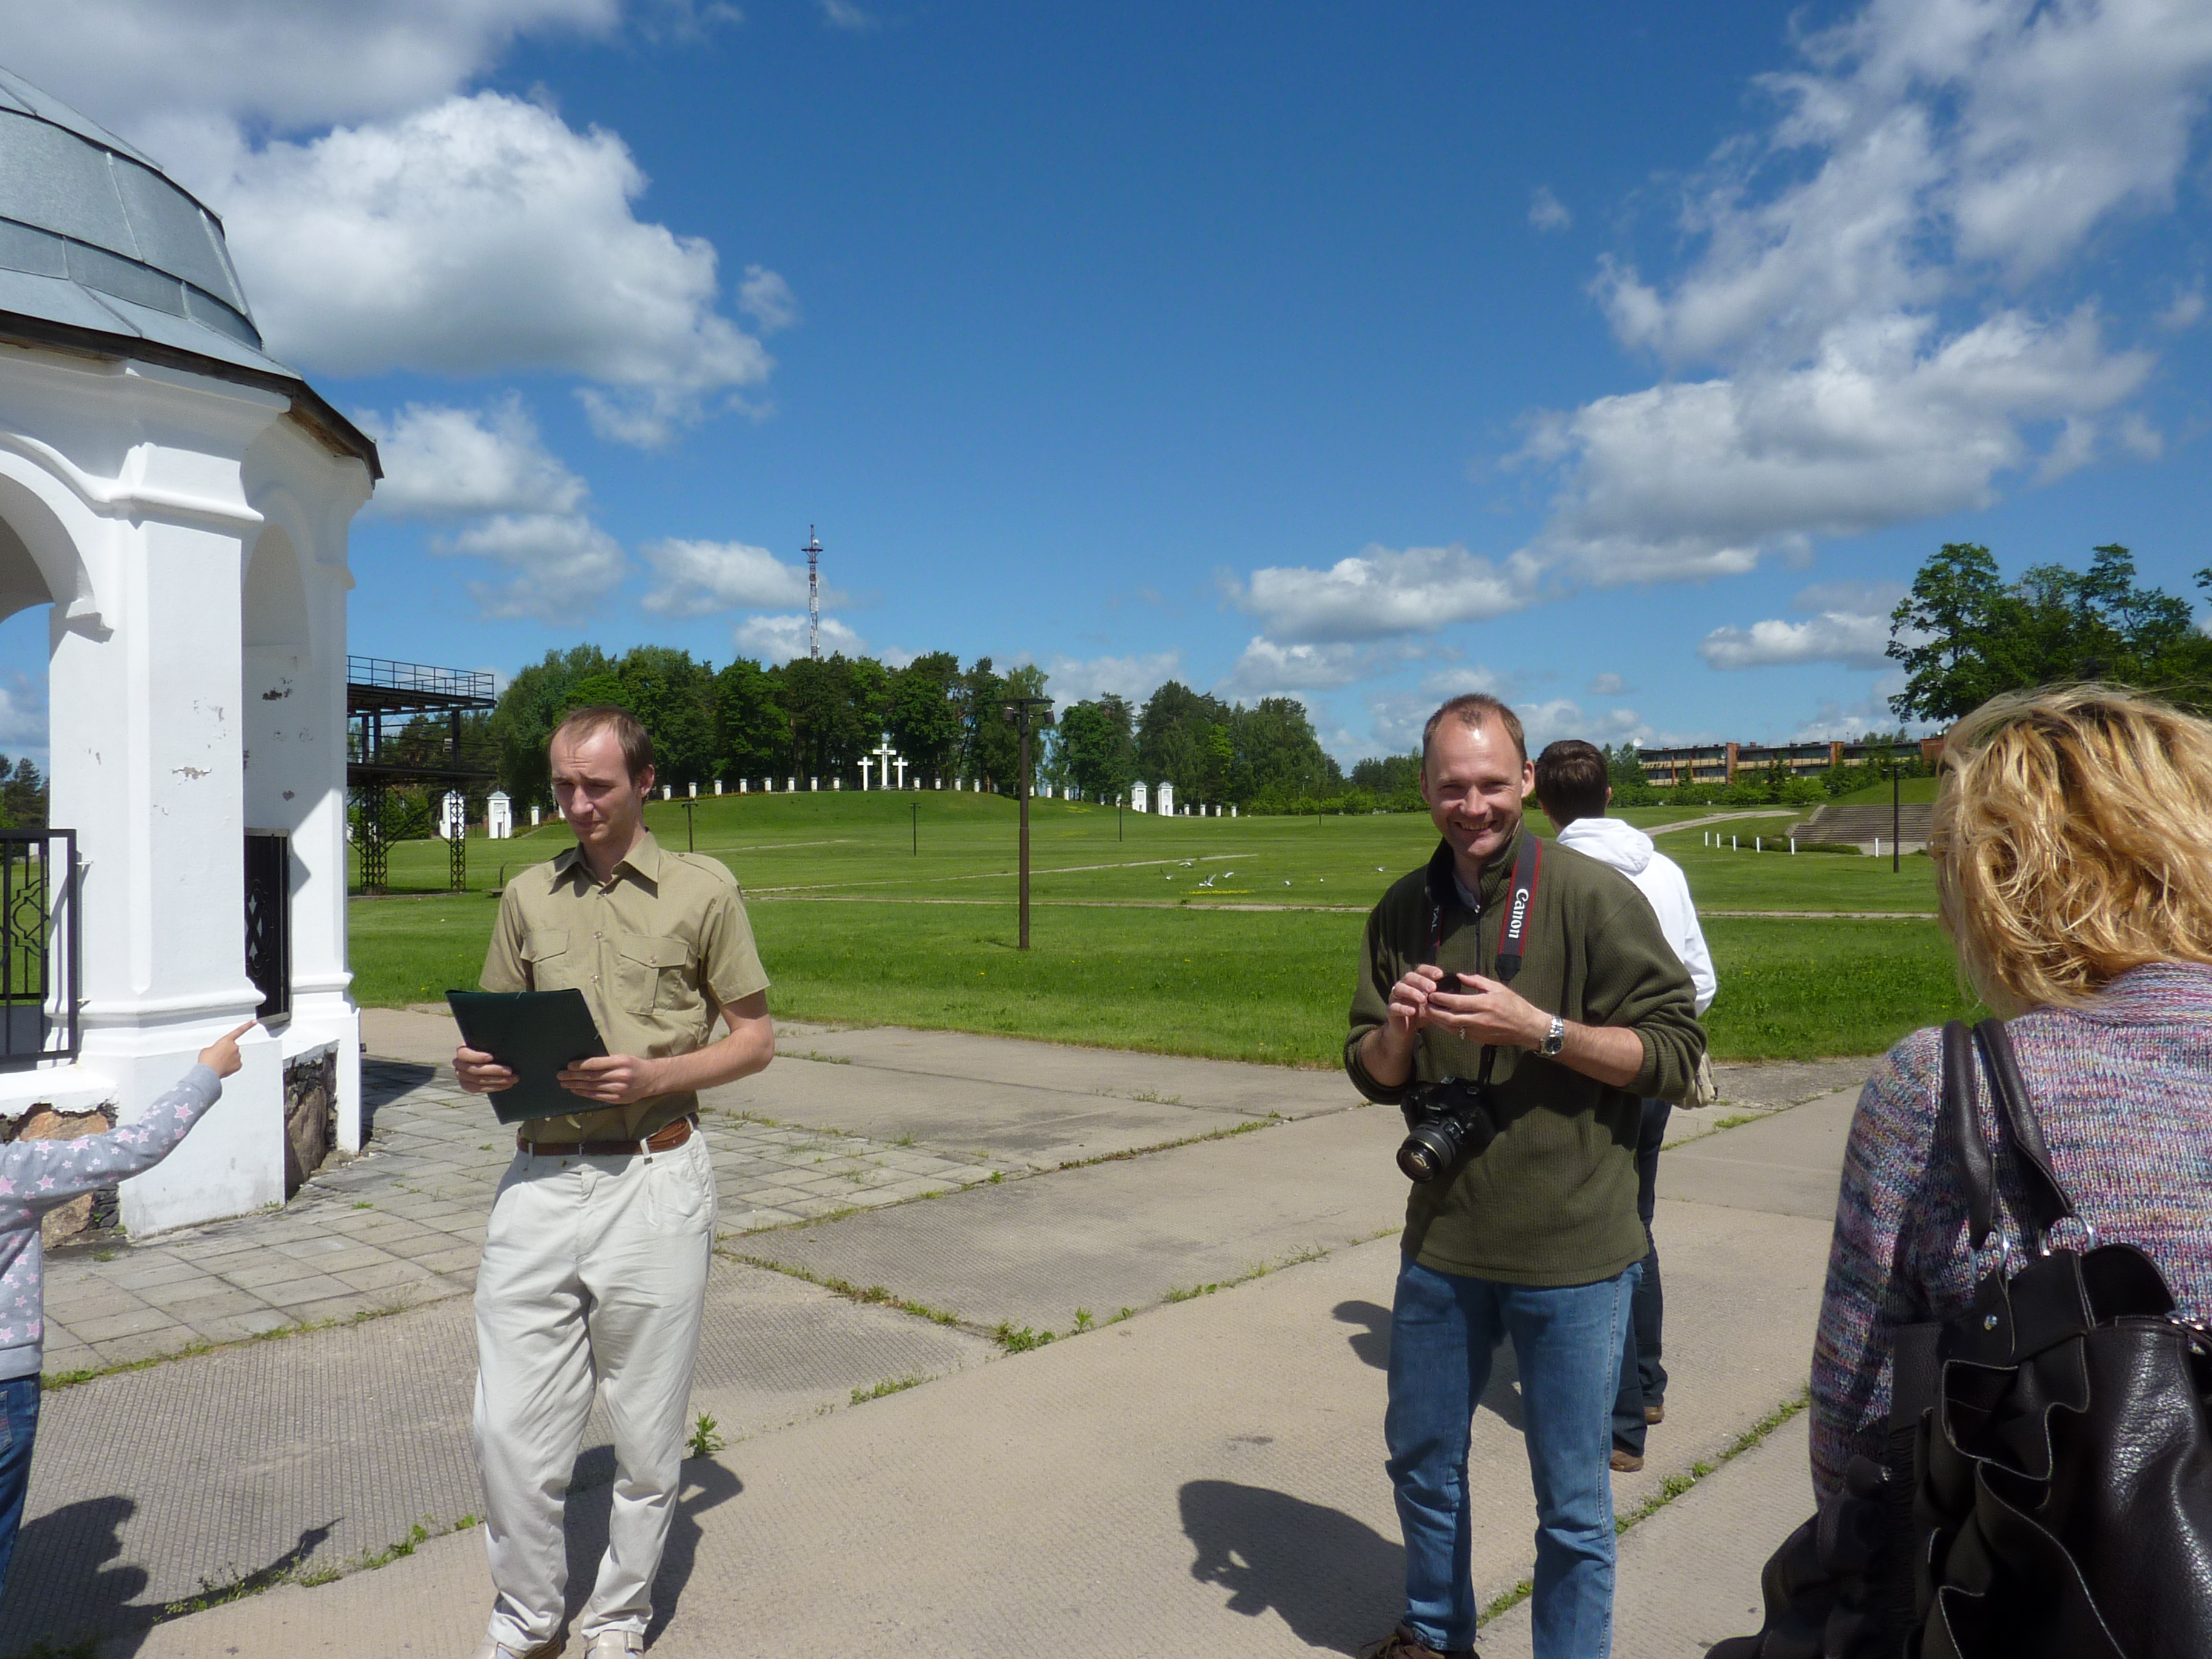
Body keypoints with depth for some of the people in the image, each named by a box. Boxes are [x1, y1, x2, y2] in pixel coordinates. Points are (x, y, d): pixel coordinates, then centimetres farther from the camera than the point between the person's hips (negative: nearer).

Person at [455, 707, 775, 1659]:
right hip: (539, 1179, 3)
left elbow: (755, 1038, 3)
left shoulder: (703, 890, 2)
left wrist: (655, 1075, -14)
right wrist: (476, 1070, -3)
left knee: (647, 1429, 7)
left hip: (653, 1179, -3)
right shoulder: (528, 897, 13)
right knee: (510, 1427, 4)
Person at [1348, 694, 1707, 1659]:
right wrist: (1397, 1031, -14)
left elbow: (1674, 1052, -13)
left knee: (1572, 1505, 9)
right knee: (1422, 1461, 22)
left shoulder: (1593, 897, -13)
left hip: (1569, 1253, -5)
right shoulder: (1404, 911, 3)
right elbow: (1373, 1075, 8)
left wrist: (1537, 1028, -24)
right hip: (1443, 1245, 5)